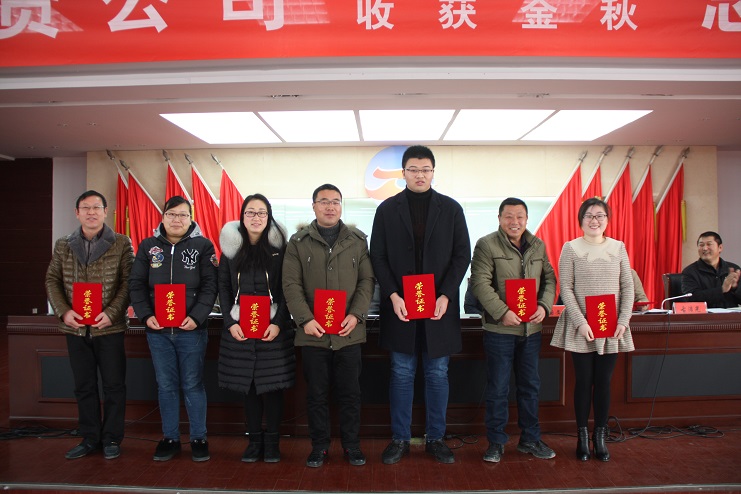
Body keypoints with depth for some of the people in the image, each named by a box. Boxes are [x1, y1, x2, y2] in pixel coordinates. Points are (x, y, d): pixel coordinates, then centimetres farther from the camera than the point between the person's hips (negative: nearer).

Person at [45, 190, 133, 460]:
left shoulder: (121, 243, -1)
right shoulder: (63, 245, 9)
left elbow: (128, 282, -5)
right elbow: (52, 281, 9)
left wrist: (112, 313, -16)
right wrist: (63, 311, -6)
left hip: (109, 327, -3)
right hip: (75, 327, 3)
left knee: (114, 384, 4)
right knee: (84, 386, 12)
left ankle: (111, 439, 18)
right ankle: (89, 438, 25)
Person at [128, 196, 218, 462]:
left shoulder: (203, 245, 0)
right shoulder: (148, 246, 8)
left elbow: (209, 285, -5)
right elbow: (136, 284, 7)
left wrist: (197, 316, -15)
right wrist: (146, 315, -6)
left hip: (192, 329, -3)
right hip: (157, 329, 3)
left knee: (193, 385, 5)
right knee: (166, 385, 11)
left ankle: (198, 438, 18)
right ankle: (170, 438, 23)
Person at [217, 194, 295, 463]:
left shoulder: (279, 247, 0)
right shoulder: (231, 246, 6)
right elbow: (223, 287, 6)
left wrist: (278, 323, -12)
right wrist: (230, 322, -5)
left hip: (273, 329, -2)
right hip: (239, 329, 2)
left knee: (272, 385, 3)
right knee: (247, 385, 8)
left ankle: (272, 442, 17)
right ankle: (254, 440, 22)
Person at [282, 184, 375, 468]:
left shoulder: (358, 240, 7)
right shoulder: (298, 242, 4)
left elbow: (367, 280, 4)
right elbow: (291, 285, -1)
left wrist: (356, 315, -9)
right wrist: (305, 319, -12)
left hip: (349, 332, 1)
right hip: (313, 333, 0)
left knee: (349, 392, 9)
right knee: (316, 394, 9)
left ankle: (351, 445, 24)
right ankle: (319, 446, 24)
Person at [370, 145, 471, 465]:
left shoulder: (451, 209, 4)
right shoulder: (387, 209, 4)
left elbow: (462, 255, 2)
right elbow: (378, 256, 2)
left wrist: (446, 296, -10)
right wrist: (393, 296, -10)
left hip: (440, 306, 0)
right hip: (399, 306, 0)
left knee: (438, 374, 9)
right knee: (401, 374, 8)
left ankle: (436, 438, 23)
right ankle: (400, 439, 21)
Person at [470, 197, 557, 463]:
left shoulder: (538, 246, 10)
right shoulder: (486, 245, -7)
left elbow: (549, 278, 12)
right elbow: (480, 283, -14)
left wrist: (544, 305, -6)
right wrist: (503, 312, -22)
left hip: (532, 328, 5)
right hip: (500, 329, -5)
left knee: (530, 386, 15)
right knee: (498, 388, 4)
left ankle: (530, 439, 30)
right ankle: (496, 442, 19)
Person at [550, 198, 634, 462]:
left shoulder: (618, 247, 6)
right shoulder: (571, 248, -2)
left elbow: (628, 286, 5)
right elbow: (566, 288, -6)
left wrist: (623, 321, -5)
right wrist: (581, 322, -14)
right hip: (581, 328, -2)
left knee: (603, 381, 8)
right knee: (584, 381, 5)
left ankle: (601, 437, 20)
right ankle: (582, 437, 17)